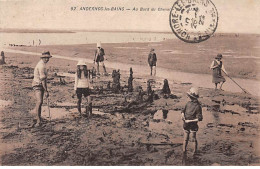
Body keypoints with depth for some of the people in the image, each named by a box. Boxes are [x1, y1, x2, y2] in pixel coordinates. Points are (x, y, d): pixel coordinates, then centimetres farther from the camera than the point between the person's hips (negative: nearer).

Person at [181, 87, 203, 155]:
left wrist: (189, 121, -19)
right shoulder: (188, 103, 2)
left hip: (193, 125, -5)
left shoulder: (197, 106, -18)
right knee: (186, 138, 14)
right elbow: (183, 110, 16)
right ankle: (184, 150, 25)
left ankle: (195, 151, 22)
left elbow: (200, 118, -18)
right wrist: (182, 115, -7)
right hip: (186, 125, 5)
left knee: (193, 139, 6)